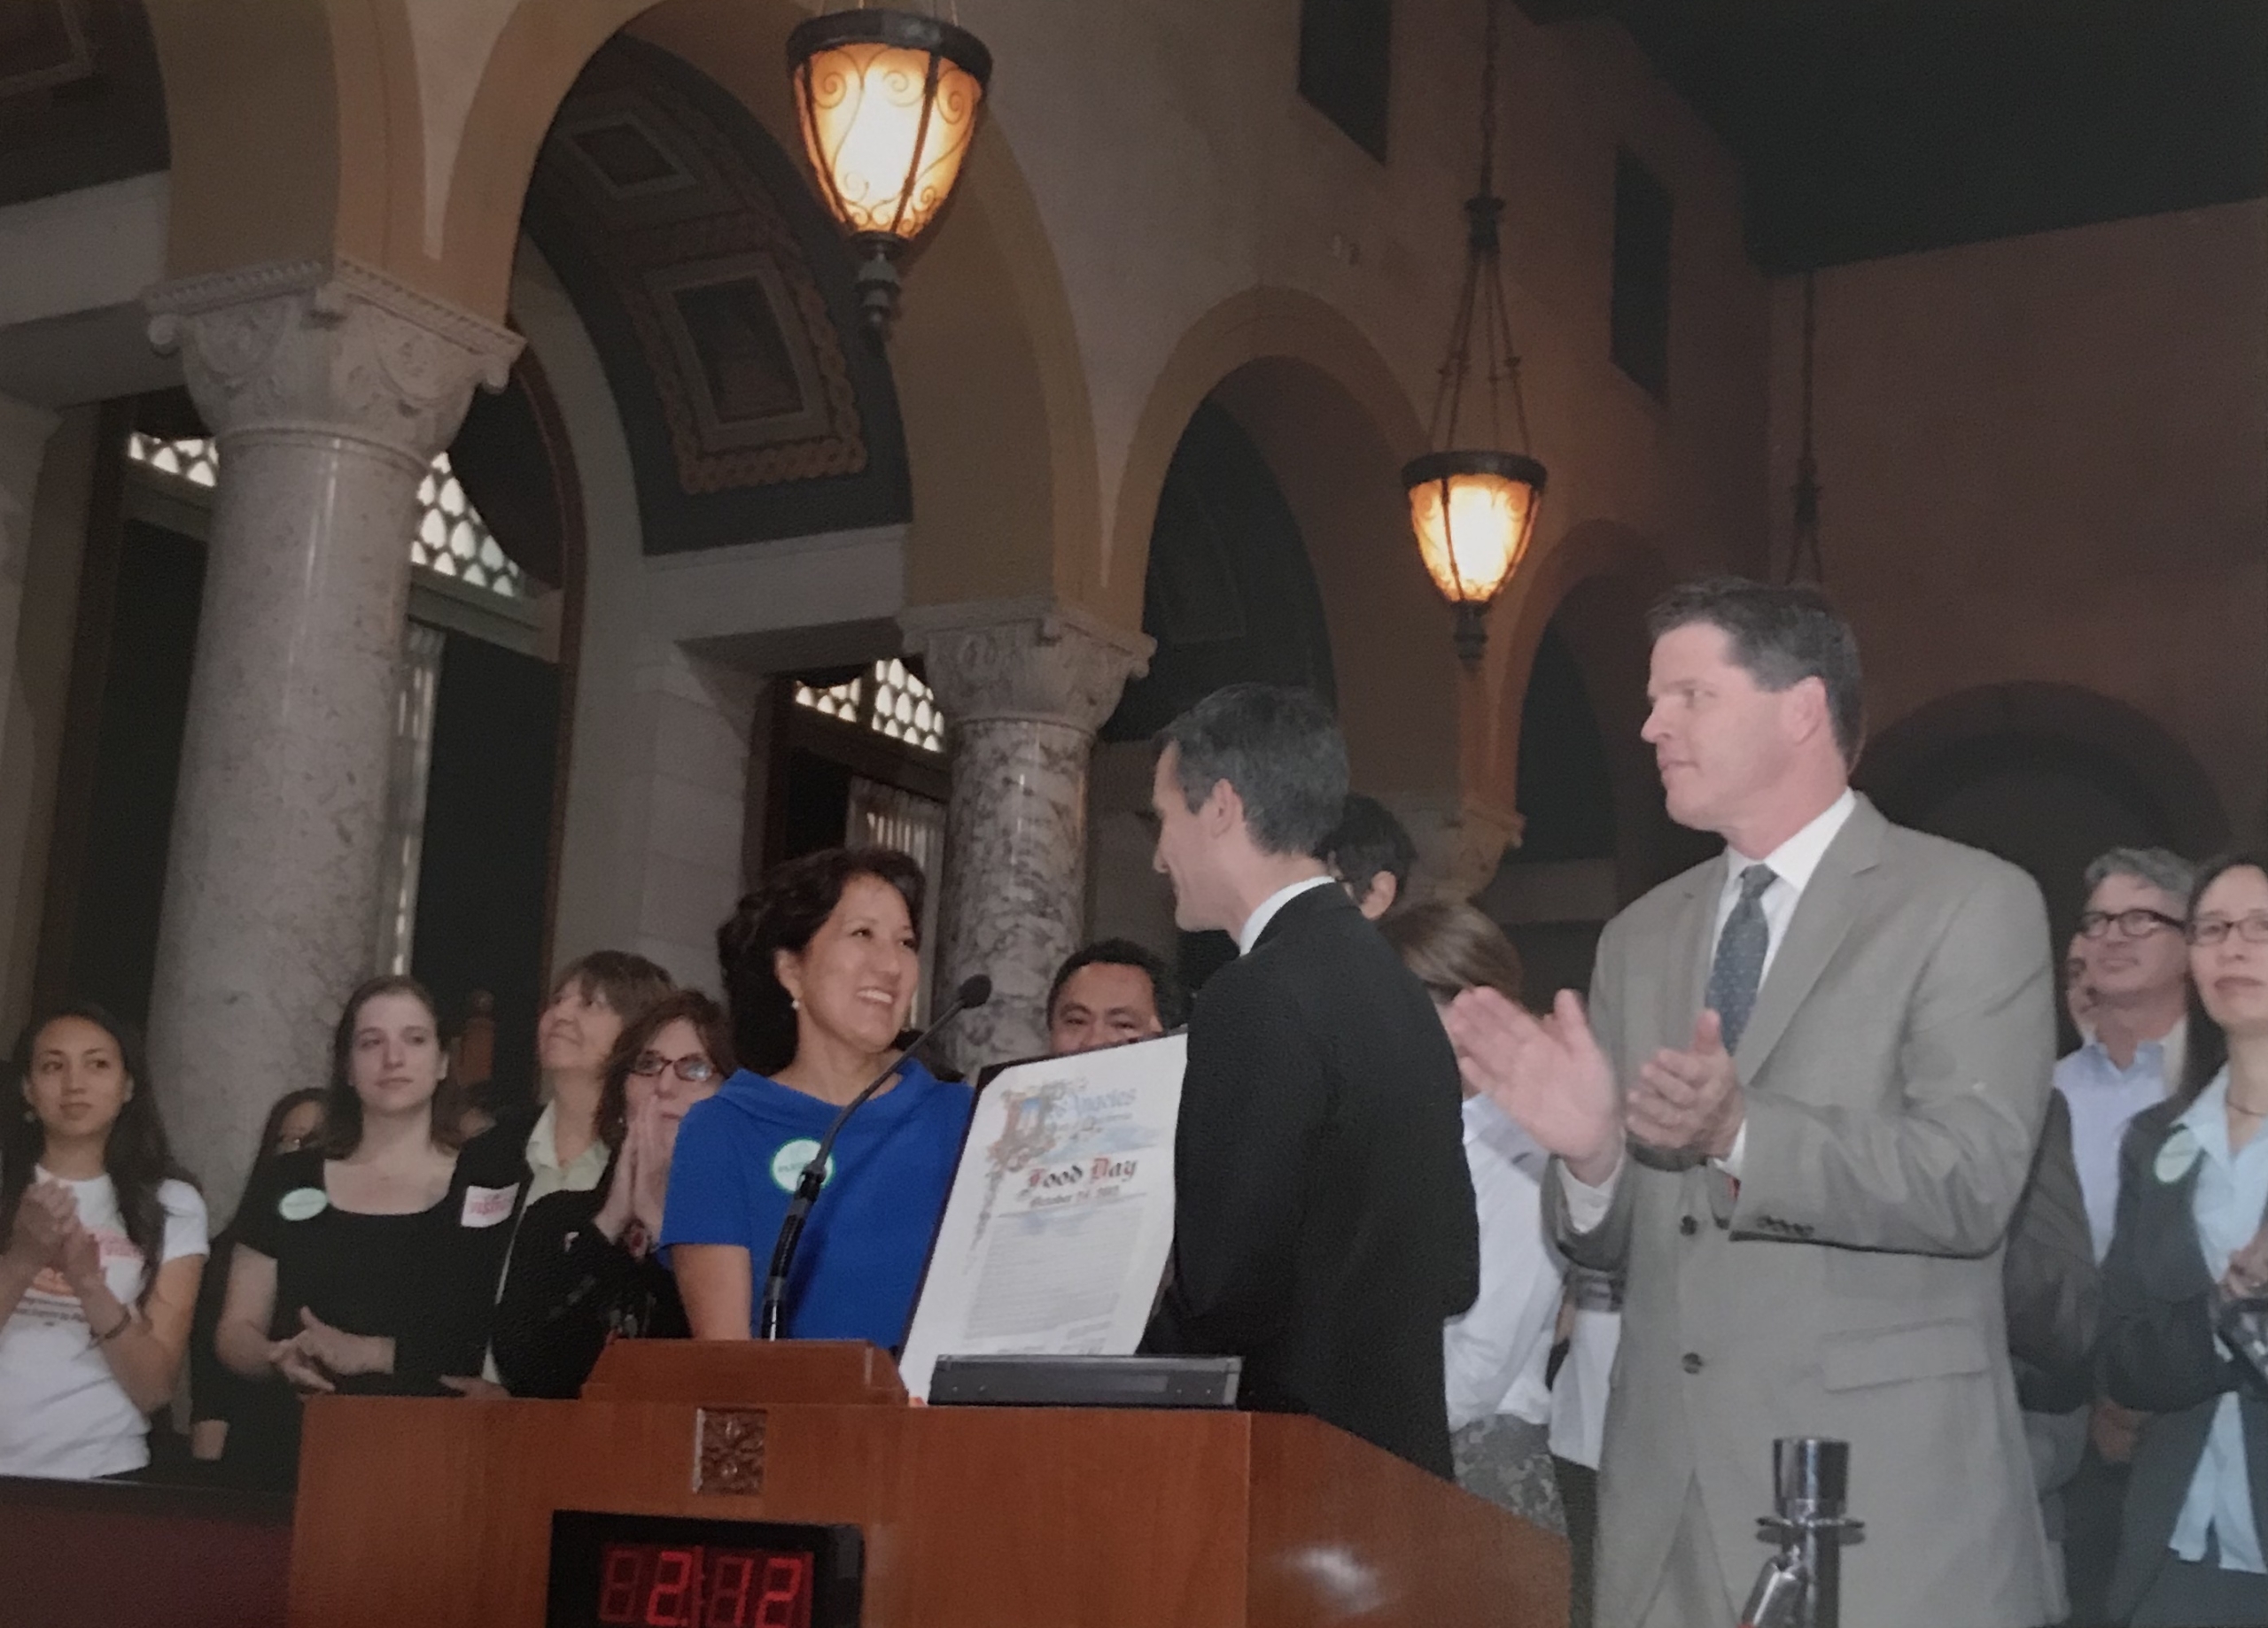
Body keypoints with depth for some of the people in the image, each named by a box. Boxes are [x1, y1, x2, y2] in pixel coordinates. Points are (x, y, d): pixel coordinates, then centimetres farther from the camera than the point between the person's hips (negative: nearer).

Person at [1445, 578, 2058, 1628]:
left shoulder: (1972, 905, -4)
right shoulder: (1639, 939, 12)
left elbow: (1970, 1182, -16)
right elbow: (1611, 1242, 11)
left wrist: (1740, 1134, -30)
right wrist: (1589, 1150, -11)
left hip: (1885, 1498, -5)